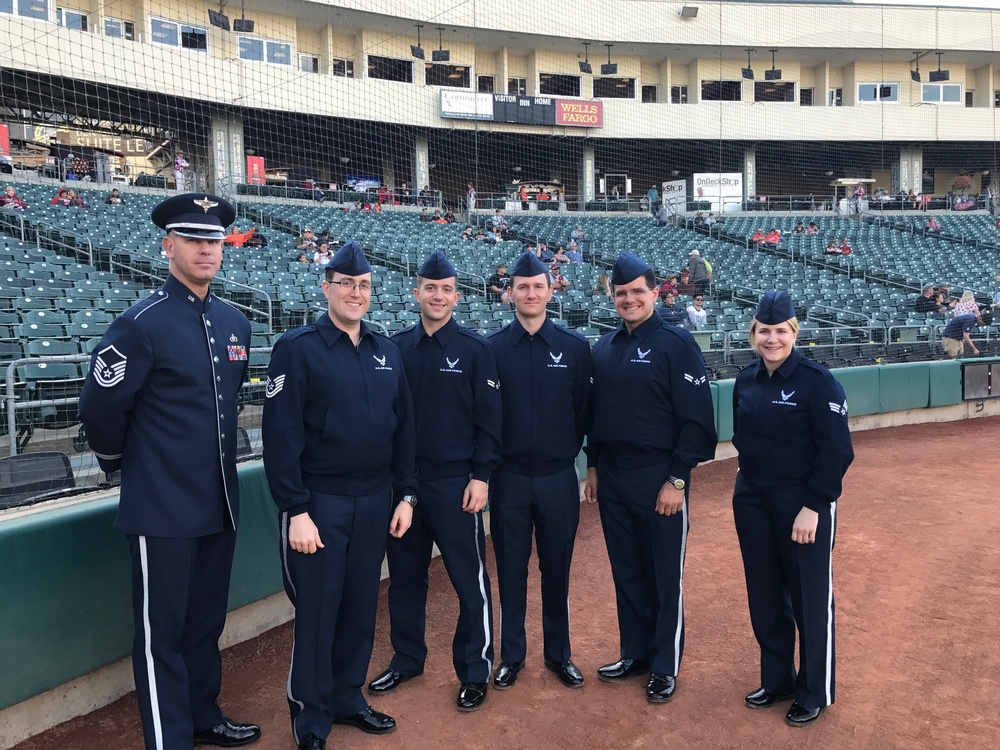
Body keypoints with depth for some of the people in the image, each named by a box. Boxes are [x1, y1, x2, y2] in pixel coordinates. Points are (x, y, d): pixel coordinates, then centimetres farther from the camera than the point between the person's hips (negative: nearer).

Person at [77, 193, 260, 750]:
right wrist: (125, 464, 4)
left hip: (221, 502, 7)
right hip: (163, 509, -6)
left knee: (208, 621, 20)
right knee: (162, 633, 7)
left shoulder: (237, 324, 7)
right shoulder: (143, 324, -14)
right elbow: (100, 408, -9)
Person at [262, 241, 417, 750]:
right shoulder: (297, 348, -8)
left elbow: (404, 428, 11)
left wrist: (405, 495, 7)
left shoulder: (387, 352, 9)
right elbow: (281, 435, -13)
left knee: (361, 608, 15)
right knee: (317, 612, 5)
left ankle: (348, 699, 34)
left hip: (375, 502, 5)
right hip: (319, 502, -5)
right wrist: (295, 510, -16)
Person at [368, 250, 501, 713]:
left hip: (455, 483, -3)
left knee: (469, 580, 2)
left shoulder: (475, 349, -3)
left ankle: (475, 672, 17)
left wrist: (481, 476, -10)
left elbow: (490, 419, -4)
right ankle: (407, 659, 32)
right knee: (404, 576, 14)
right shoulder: (396, 347, 5)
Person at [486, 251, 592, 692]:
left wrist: (570, 450, 1)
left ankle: (558, 653, 28)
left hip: (558, 477, 1)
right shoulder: (492, 348, -1)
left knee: (557, 569, 12)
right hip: (509, 477, 0)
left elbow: (584, 410, 3)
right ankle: (511, 654, 26)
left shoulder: (575, 347, 1)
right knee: (511, 569, 10)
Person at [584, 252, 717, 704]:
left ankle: (665, 667, 21)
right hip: (612, 477, 6)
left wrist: (677, 480, -16)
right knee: (626, 573, 15)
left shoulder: (676, 343, -9)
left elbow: (696, 420, -13)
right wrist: (593, 467, 14)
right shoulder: (604, 348, 10)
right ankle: (634, 654, 31)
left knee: (665, 577, 6)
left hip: (658, 478, -6)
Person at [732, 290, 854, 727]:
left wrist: (813, 507, -17)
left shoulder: (816, 380, -13)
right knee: (765, 597, 15)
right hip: (752, 503, 6)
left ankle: (815, 693, 25)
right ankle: (776, 679, 33)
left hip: (803, 505, -5)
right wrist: (750, 486, 9)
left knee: (810, 600, 7)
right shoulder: (746, 380, 4)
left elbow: (836, 451, -15)